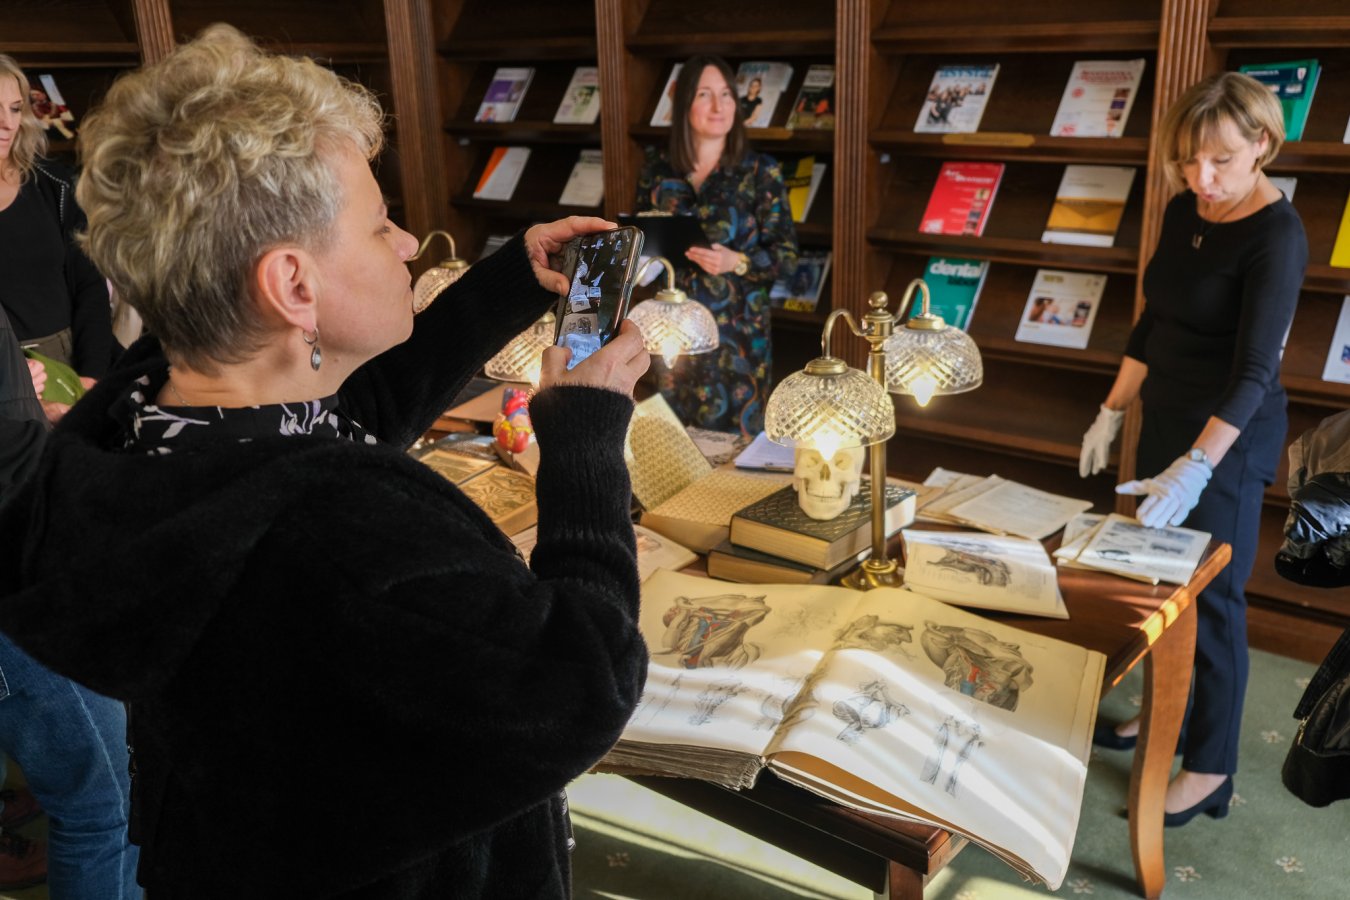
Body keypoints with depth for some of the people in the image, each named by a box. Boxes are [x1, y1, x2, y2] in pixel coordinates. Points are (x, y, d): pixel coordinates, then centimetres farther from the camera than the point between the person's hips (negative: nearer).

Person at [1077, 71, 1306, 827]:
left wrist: (1196, 466, -37)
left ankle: (1211, 767, 15)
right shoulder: (1184, 211, 2)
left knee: (1211, 597, 1)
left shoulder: (1276, 235, -20)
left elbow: (1255, 371, -27)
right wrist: (1113, 412, 11)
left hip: (1230, 437, -7)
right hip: (1166, 417, 7)